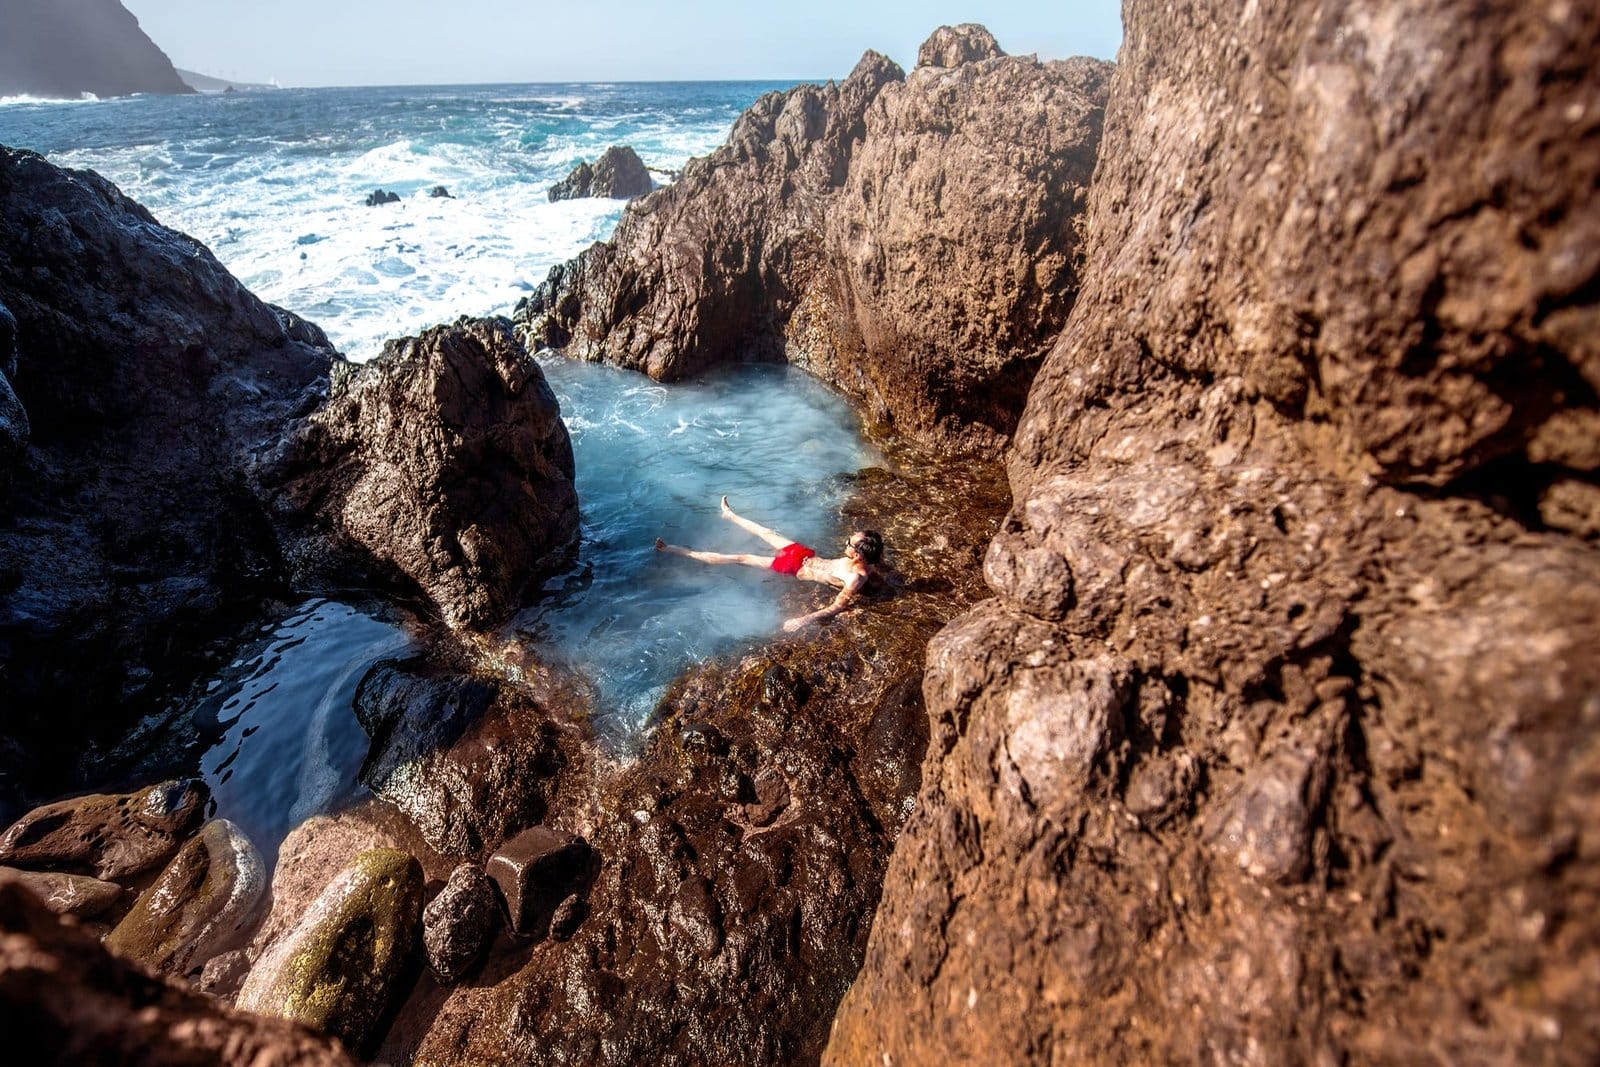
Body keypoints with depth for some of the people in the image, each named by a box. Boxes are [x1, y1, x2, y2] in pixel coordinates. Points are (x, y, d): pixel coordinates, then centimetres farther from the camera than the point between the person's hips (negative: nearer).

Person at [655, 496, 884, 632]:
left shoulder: (856, 579, -35)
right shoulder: (864, 561, -15)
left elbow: (837, 608, -38)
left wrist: (804, 619, -43)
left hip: (798, 568, -7)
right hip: (807, 555, 8)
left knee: (741, 558, -3)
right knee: (766, 532, 24)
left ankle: (680, 551, 8)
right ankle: (729, 514, 56)